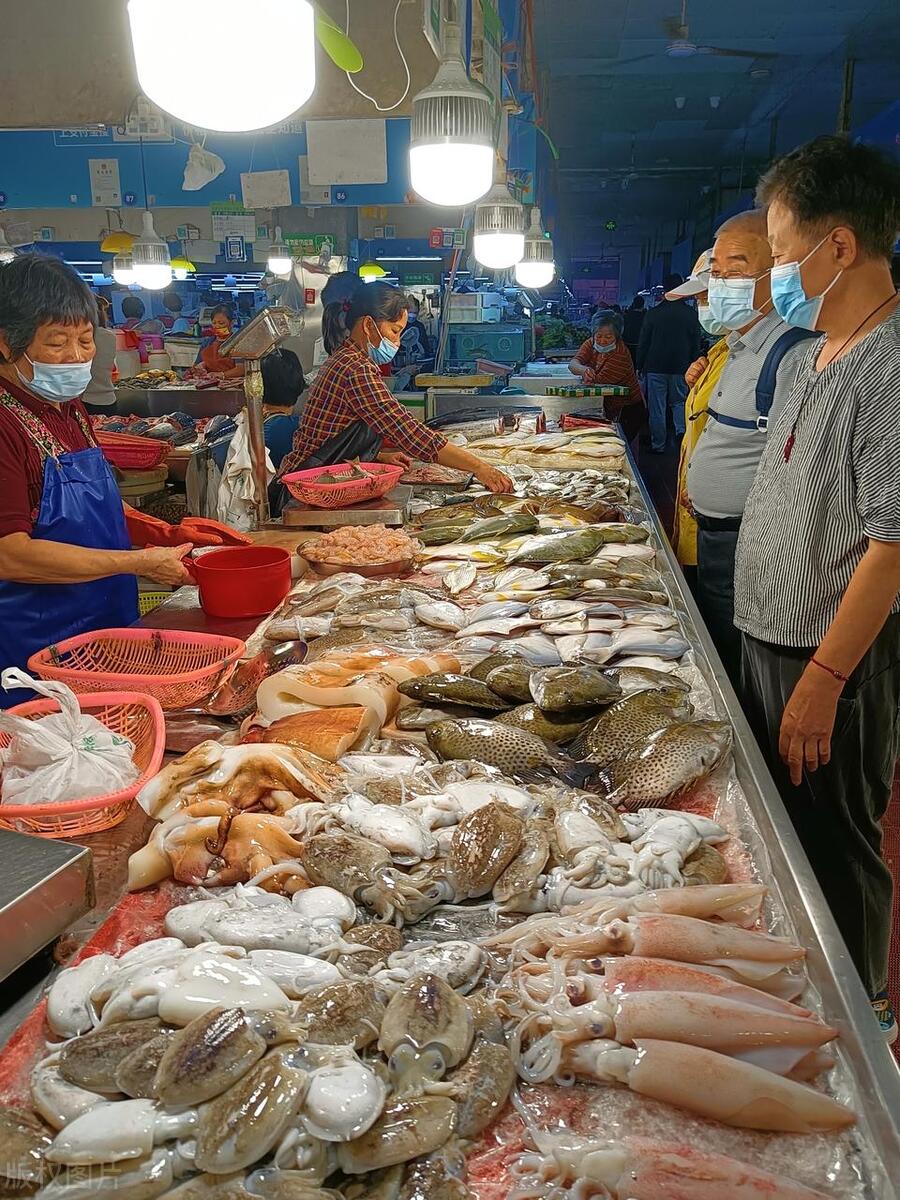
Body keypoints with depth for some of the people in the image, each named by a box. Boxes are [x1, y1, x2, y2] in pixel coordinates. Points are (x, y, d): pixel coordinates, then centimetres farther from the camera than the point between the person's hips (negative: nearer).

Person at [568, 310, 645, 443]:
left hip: (627, 411, -6)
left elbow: (599, 382, -26)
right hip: (608, 409, 6)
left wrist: (586, 377, -10)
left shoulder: (621, 354, -22)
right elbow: (573, 364, -16)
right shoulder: (591, 343, 0)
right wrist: (584, 370, -36)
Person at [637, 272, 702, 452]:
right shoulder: (691, 314, 0)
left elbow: (643, 343, 0)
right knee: (679, 401, 19)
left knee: (657, 407, 4)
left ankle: (658, 445, 8)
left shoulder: (653, 313, -4)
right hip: (681, 368, 2)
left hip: (656, 367, -1)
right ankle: (682, 429, -5)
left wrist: (640, 366, 7)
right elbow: (696, 344, 4)